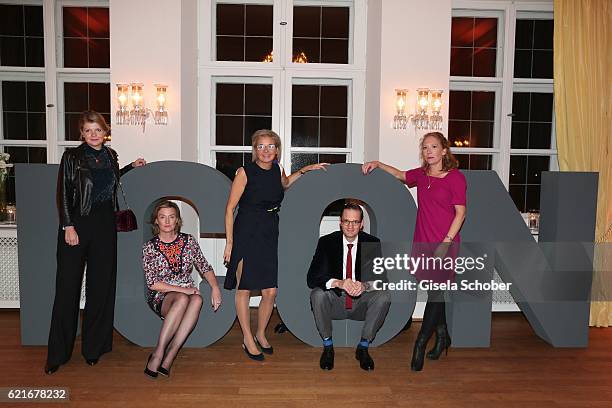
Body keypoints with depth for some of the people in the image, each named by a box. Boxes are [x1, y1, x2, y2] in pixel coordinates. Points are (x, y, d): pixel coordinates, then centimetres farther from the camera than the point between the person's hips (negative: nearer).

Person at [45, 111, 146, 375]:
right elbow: (63, 193, -5)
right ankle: (57, 354, 11)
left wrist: (132, 167, 19)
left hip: (105, 225, 4)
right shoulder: (72, 156, -2)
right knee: (68, 286, 0)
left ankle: (93, 347, 20)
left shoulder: (111, 156, 10)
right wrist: (68, 226, -12)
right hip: (77, 225, -4)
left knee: (101, 286, 7)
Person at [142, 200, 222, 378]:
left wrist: (215, 287, -12)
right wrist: (181, 289, -18)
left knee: (197, 300, -34)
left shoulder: (189, 241, 6)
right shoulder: (149, 247, -2)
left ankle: (168, 358, -34)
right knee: (182, 299, -37)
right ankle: (159, 354, -30)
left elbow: (205, 267, 7)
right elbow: (152, 283, -8)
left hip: (188, 292, 3)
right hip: (160, 298, -2)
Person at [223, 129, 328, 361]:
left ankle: (260, 334, 28)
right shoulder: (245, 172, -9)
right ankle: (248, 339, 22)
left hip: (269, 235, 5)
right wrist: (229, 242, -11)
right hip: (245, 235, -4)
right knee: (244, 289, 4)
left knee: (270, 292, 4)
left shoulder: (277, 170, 6)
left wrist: (305, 170, 20)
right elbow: (230, 208, -7)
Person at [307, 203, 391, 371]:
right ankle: (327, 346, -9)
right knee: (317, 294, -30)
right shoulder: (326, 242, -7)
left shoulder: (372, 243, -4)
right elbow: (312, 278, -16)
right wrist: (338, 283, -35)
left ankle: (363, 347, -8)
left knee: (384, 296, -26)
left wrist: (365, 285, -33)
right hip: (335, 302, -1)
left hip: (361, 303, 1)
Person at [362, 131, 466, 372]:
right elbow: (400, 175, 29)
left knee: (435, 292, -5)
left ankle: (420, 345, 1)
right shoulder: (421, 175, 9)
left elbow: (460, 212, -9)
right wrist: (377, 164, 18)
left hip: (444, 243, -5)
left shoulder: (455, 177, -7)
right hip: (423, 242, 6)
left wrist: (446, 242, -15)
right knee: (435, 291, 13)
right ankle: (442, 337, 29)